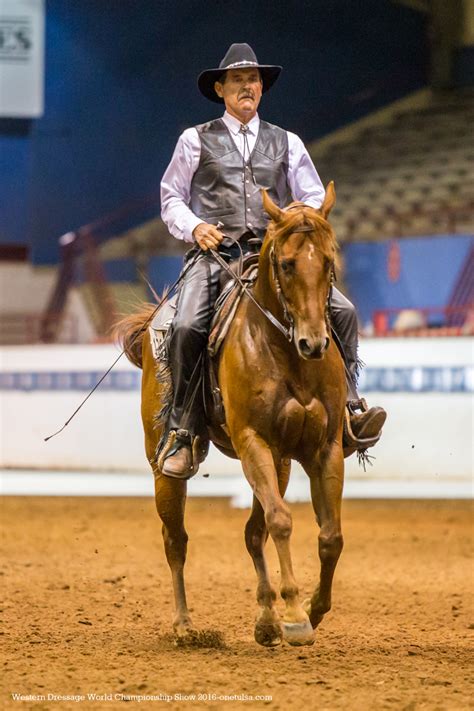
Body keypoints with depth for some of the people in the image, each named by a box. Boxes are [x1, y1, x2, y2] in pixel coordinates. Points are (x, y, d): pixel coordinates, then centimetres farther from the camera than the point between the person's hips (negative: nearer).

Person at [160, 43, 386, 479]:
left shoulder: (287, 144, 18)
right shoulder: (196, 141, 12)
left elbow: (315, 198, 18)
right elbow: (171, 197, 14)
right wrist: (194, 227, -6)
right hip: (216, 253, -2)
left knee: (342, 311, -20)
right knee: (188, 328, -29)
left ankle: (348, 407, -16)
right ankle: (182, 433, -20)